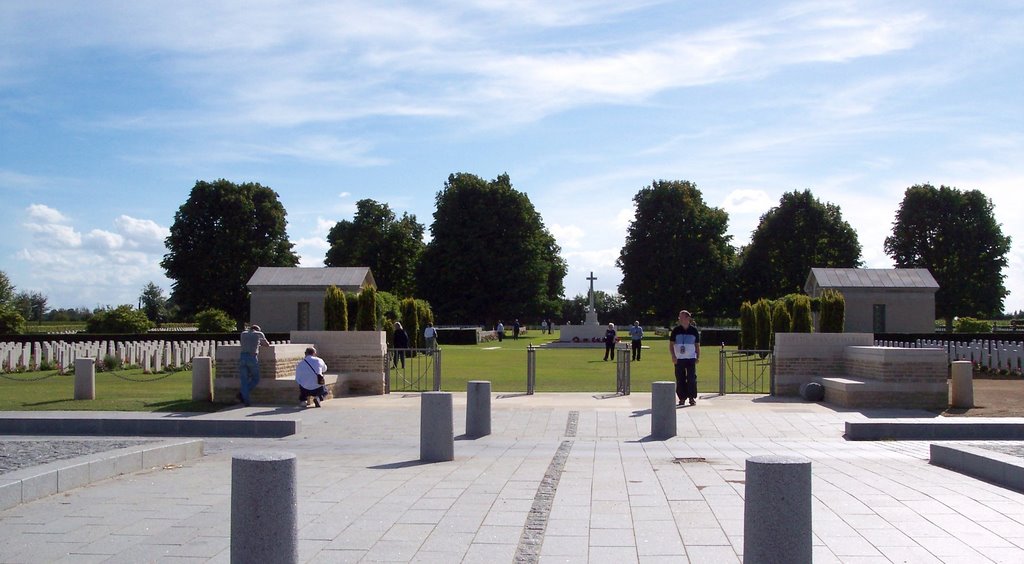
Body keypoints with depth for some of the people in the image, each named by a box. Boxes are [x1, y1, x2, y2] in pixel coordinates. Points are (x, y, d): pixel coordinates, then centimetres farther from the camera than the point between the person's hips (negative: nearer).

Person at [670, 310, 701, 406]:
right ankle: (682, 398, 9)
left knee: (692, 378, -5)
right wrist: (673, 356, -6)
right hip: (679, 359, 1)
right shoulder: (676, 330, 4)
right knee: (680, 379, 2)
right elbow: (671, 344, 5)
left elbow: (697, 345, 11)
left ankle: (692, 397, 2)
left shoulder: (694, 330, 5)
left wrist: (698, 357, 2)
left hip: (691, 358, -1)